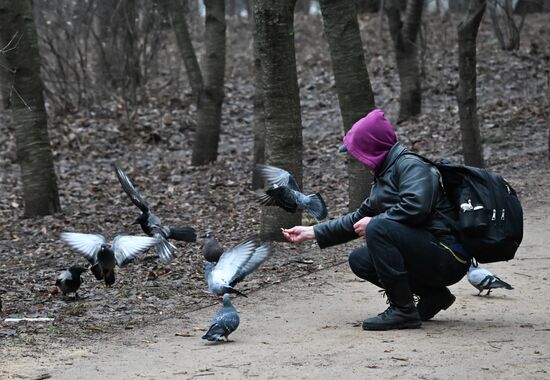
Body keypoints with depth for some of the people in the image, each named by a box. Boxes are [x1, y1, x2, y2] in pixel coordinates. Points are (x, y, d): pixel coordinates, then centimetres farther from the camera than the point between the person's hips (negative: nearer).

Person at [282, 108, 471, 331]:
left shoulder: (410, 165, -11)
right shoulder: (384, 176, 19)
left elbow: (416, 205, -29)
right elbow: (359, 219, 26)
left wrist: (375, 221, -16)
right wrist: (311, 232, 25)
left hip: (448, 258, -10)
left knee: (378, 228, -25)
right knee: (359, 260, 10)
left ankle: (403, 310, -19)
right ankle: (432, 296, 9)